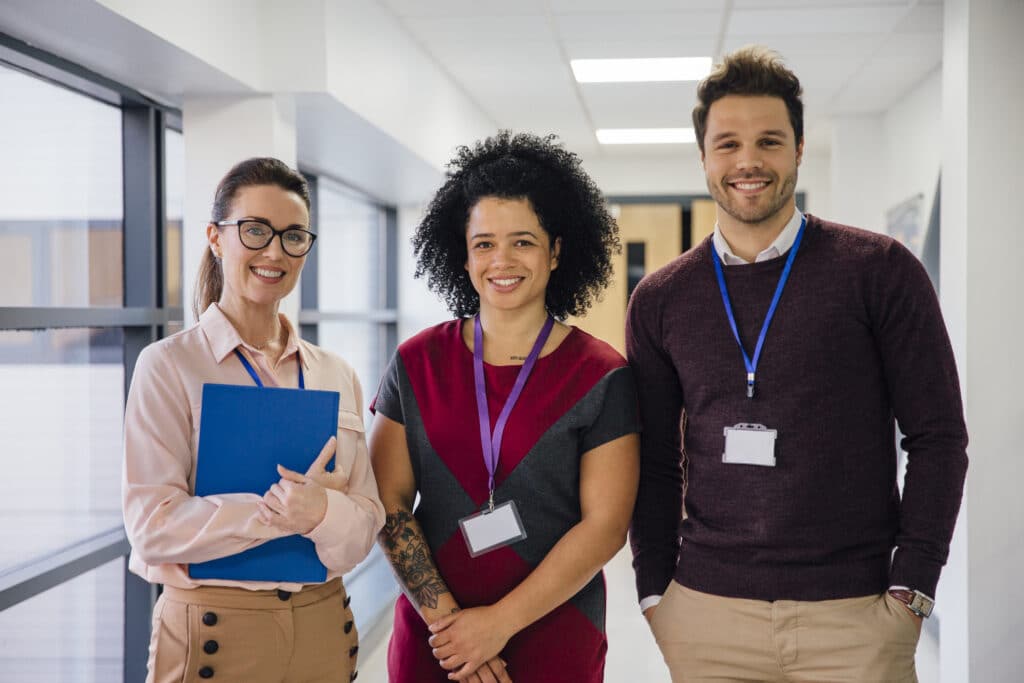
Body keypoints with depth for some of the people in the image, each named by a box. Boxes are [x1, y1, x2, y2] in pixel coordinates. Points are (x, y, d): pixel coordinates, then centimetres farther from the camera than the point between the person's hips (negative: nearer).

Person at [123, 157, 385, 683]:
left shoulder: (335, 375, 5)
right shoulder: (168, 365, -7)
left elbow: (365, 524, 0)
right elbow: (153, 528, -15)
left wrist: (321, 514, -21)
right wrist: (286, 510, -20)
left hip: (325, 627, 4)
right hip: (215, 633, -4)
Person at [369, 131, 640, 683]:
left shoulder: (601, 378, -5)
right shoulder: (417, 364, 1)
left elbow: (605, 525, -9)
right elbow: (388, 504, -2)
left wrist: (499, 623, -12)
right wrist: (444, 617, -11)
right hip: (430, 638, 2)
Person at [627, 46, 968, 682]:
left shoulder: (881, 271, -3)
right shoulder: (660, 299, 5)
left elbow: (938, 436, -2)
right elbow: (656, 461, 9)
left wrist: (912, 588, -7)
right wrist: (656, 591, 3)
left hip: (856, 612, -2)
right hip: (706, 612, 2)